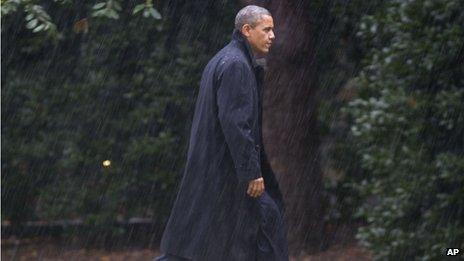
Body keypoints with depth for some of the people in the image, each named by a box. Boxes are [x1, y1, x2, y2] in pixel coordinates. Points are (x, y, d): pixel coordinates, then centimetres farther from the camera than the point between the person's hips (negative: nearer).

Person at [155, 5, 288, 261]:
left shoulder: (222, 61, 17)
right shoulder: (236, 65, -16)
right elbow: (235, 122, -23)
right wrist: (252, 172, -22)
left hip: (213, 163, 11)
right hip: (226, 170, -11)